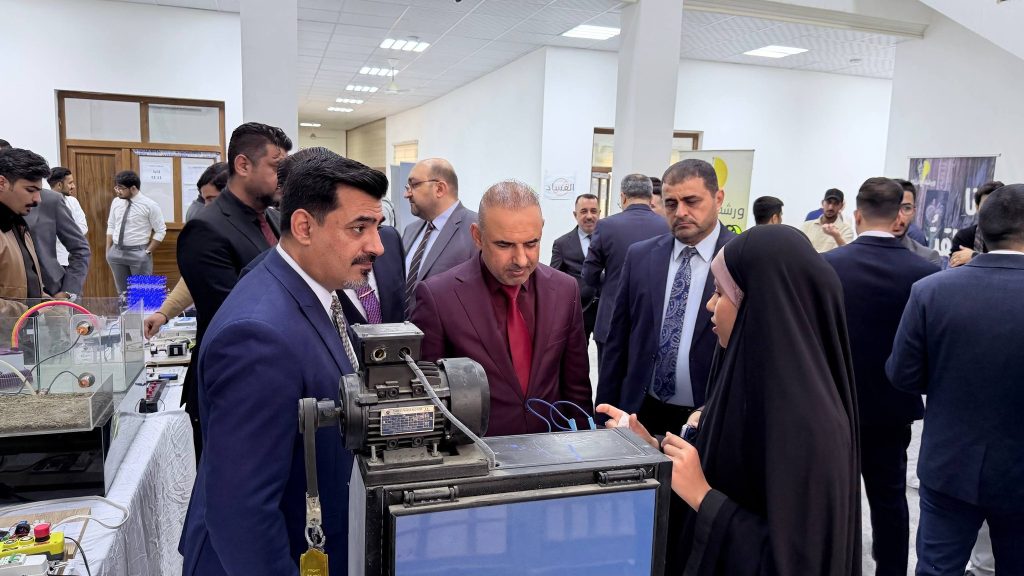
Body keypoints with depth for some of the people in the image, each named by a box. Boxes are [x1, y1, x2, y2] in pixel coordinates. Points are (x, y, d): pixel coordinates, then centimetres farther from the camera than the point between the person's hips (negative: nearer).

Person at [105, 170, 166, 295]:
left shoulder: (149, 205, -11)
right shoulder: (116, 202, 5)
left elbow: (161, 231, -8)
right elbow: (111, 227, 13)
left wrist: (148, 251, -10)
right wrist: (108, 250, 9)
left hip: (139, 253, -5)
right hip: (116, 252, 5)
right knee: (122, 292, 14)